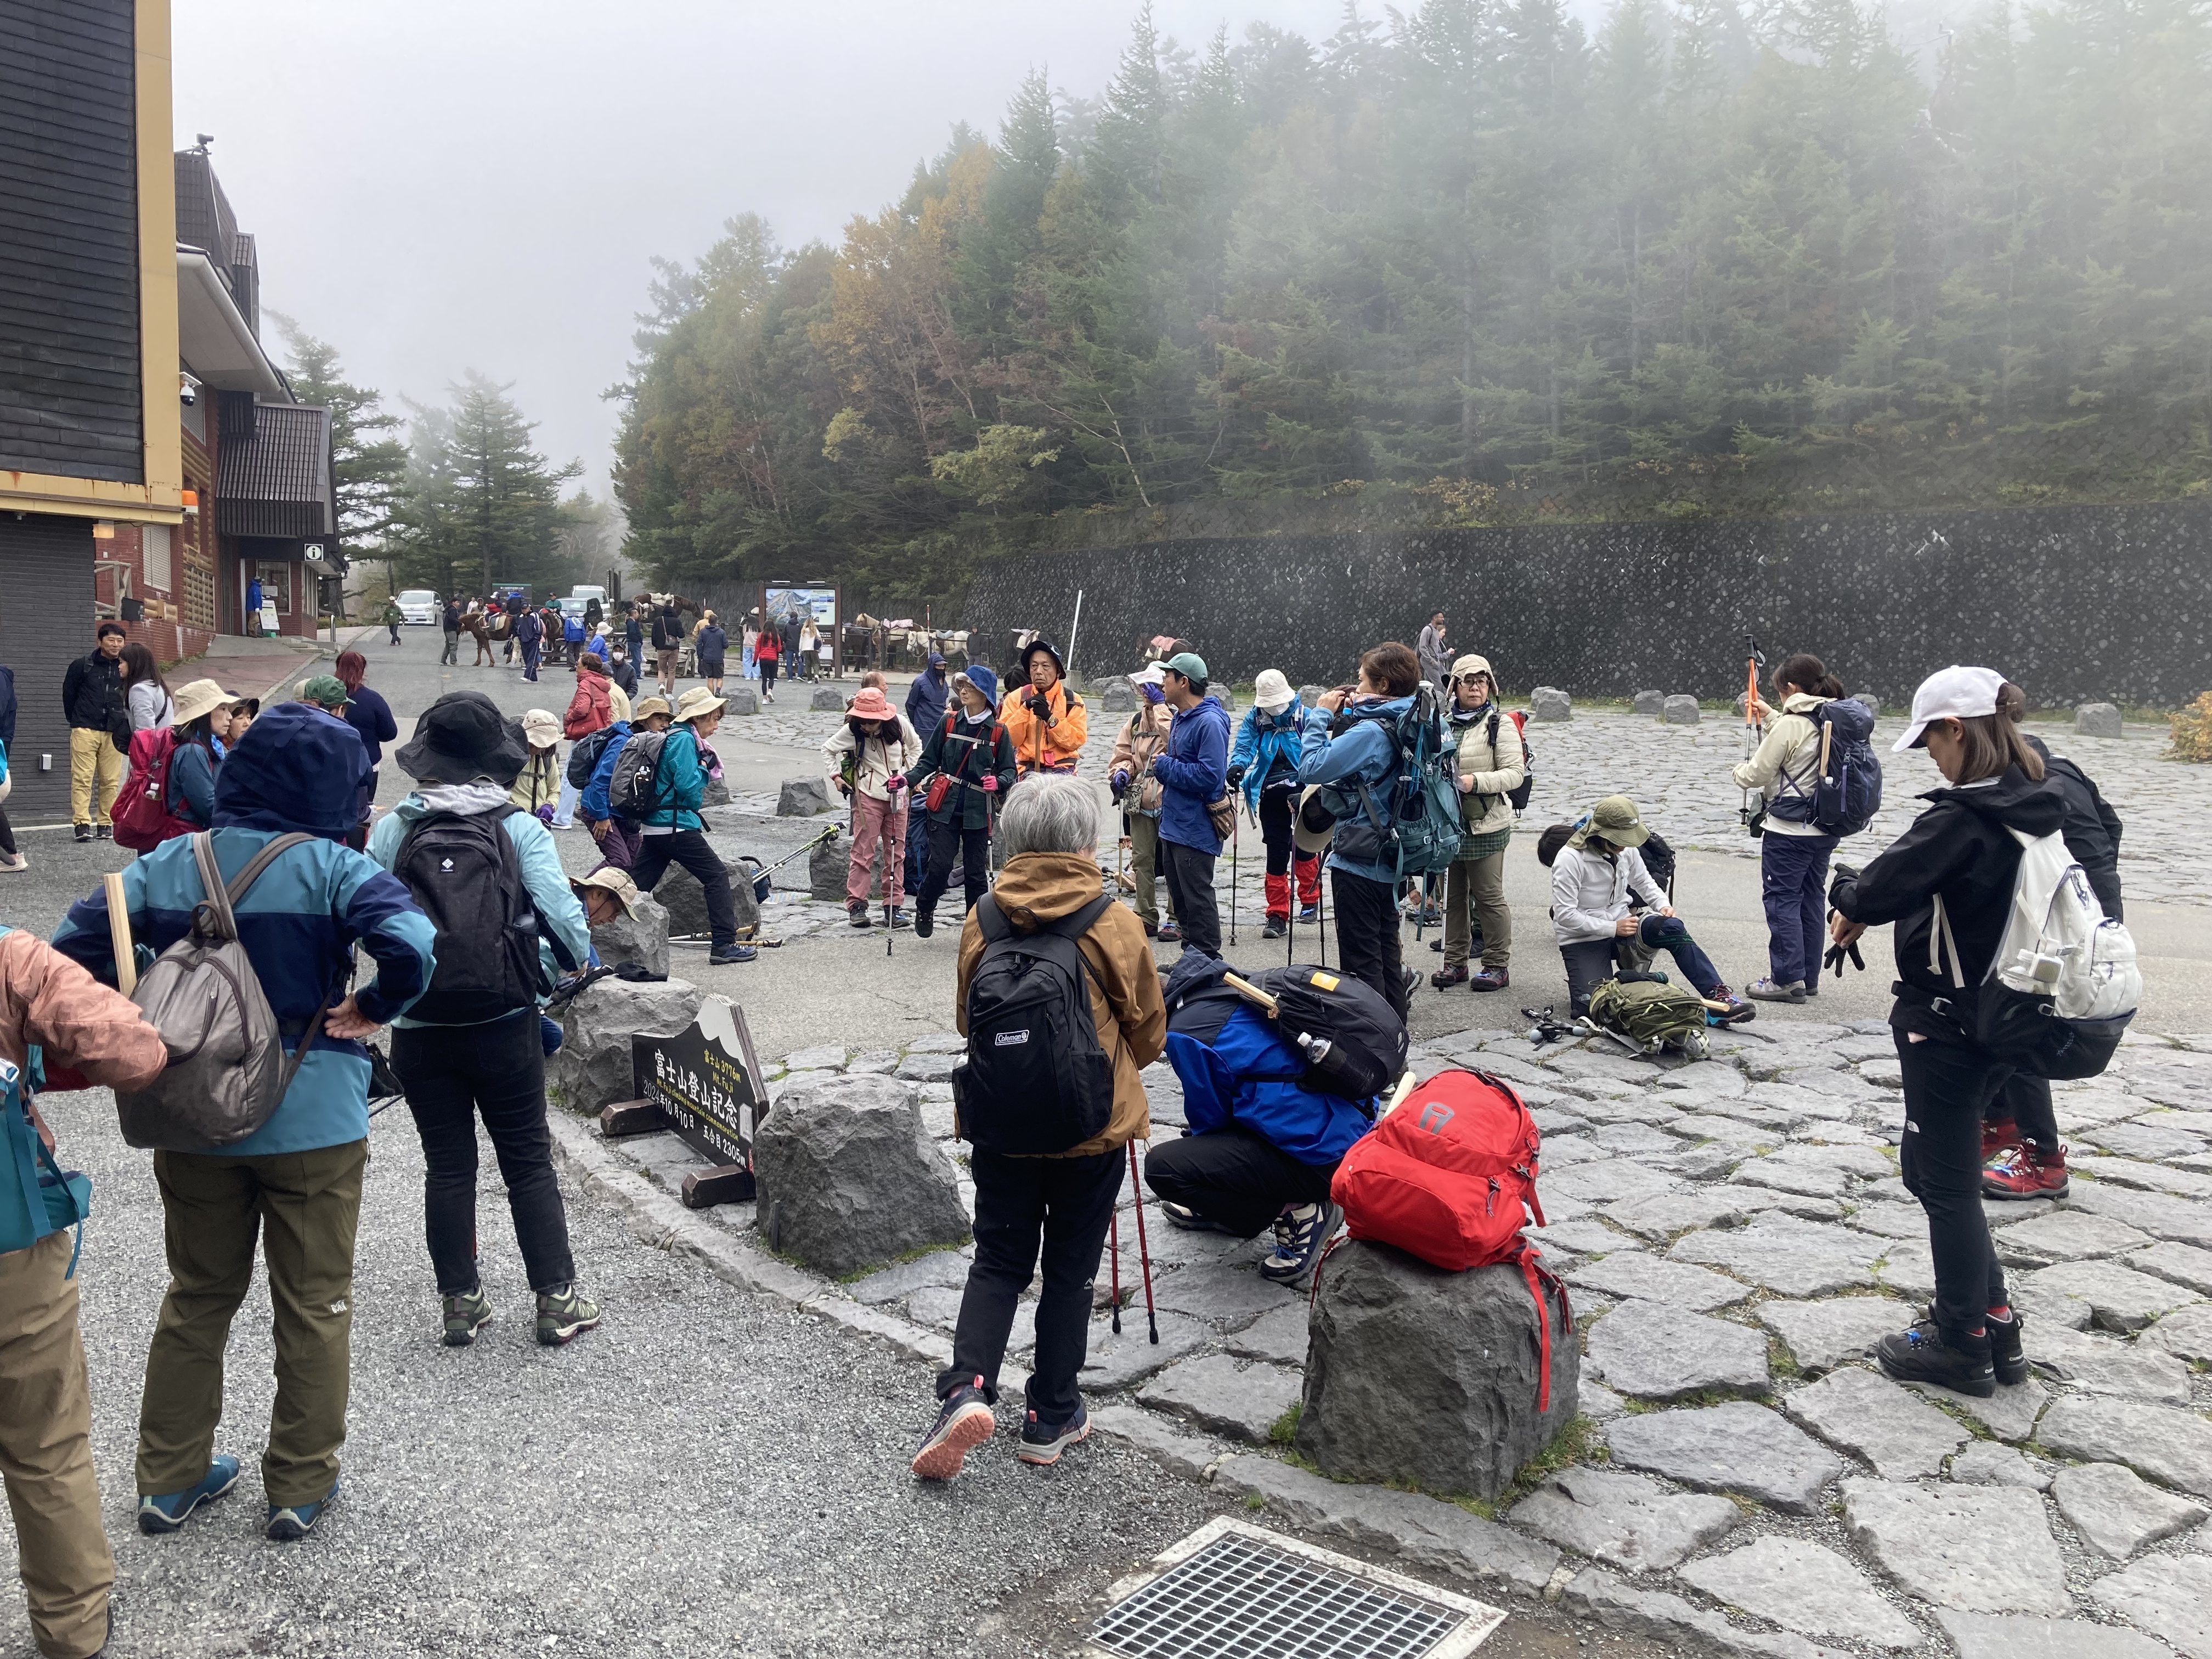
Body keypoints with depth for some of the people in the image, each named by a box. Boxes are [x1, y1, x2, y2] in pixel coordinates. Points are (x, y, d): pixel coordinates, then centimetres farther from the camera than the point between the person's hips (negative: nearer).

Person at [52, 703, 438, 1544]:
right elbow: (411, 947, -30)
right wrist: (371, 1010, -12)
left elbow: (74, 948, -5)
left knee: (197, 1295, 22)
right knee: (314, 1306, 11)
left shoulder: (167, 865, -1)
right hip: (313, 1121, -4)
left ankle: (170, 1479, 32)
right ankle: (301, 1488, 22)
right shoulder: (332, 868, -15)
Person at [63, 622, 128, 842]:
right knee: (82, 778, -7)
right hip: (85, 731, -2)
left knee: (111, 780, 1)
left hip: (113, 732, 2)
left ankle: (106, 824, 9)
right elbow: (68, 695, 11)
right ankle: (82, 824, -8)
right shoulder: (82, 666, 3)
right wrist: (77, 721, 13)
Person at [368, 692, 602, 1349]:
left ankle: (461, 1303, 20)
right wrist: (570, 961, 7)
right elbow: (566, 922, -13)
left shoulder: (393, 830, -2)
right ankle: (556, 1301, 14)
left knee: (447, 1166, 13)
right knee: (529, 1161, 9)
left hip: (418, 1029, 2)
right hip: (504, 1024, -2)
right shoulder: (520, 829, -8)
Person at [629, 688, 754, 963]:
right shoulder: (684, 739, -12)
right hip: (676, 827, -10)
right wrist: (704, 767, -4)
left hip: (654, 826, 10)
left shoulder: (675, 736, 18)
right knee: (717, 875, -2)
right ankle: (724, 945, -2)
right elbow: (687, 786, -18)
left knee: (637, 885, 10)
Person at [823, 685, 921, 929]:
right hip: (868, 796, -3)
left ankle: (894, 905, 14)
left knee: (896, 852, 6)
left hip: (898, 795, 3)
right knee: (863, 851, -5)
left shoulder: (899, 723, -6)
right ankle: (857, 905, 1)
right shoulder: (852, 730, -10)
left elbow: (915, 746, 14)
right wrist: (836, 776, -1)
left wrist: (909, 773, 6)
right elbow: (828, 749, 7)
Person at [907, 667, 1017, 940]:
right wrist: (909, 780, -7)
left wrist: (999, 782, -18)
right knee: (940, 864, -7)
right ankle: (924, 910, 19)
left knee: (976, 871, 5)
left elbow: (1010, 771, 4)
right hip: (946, 807, 0)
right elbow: (930, 761, 9)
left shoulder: (998, 731, 1)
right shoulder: (948, 723, 4)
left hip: (978, 811, 0)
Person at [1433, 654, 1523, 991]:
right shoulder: (1444, 724, 13)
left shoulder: (1501, 724, -4)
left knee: (1489, 896, -1)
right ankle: (1455, 962, 22)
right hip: (1448, 823, 6)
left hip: (1485, 825, -6)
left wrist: (1475, 782, -23)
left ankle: (1498, 966, 9)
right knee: (1453, 896, 12)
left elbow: (1515, 773, -12)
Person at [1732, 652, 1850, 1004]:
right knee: (1812, 899, 13)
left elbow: (1758, 773, -11)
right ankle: (1808, 978, 20)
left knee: (1781, 899, -1)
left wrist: (1737, 772, 10)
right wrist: (1769, 717, 35)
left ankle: (1787, 978, -2)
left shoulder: (1789, 724, -17)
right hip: (1825, 829, 8)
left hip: (1789, 829, -8)